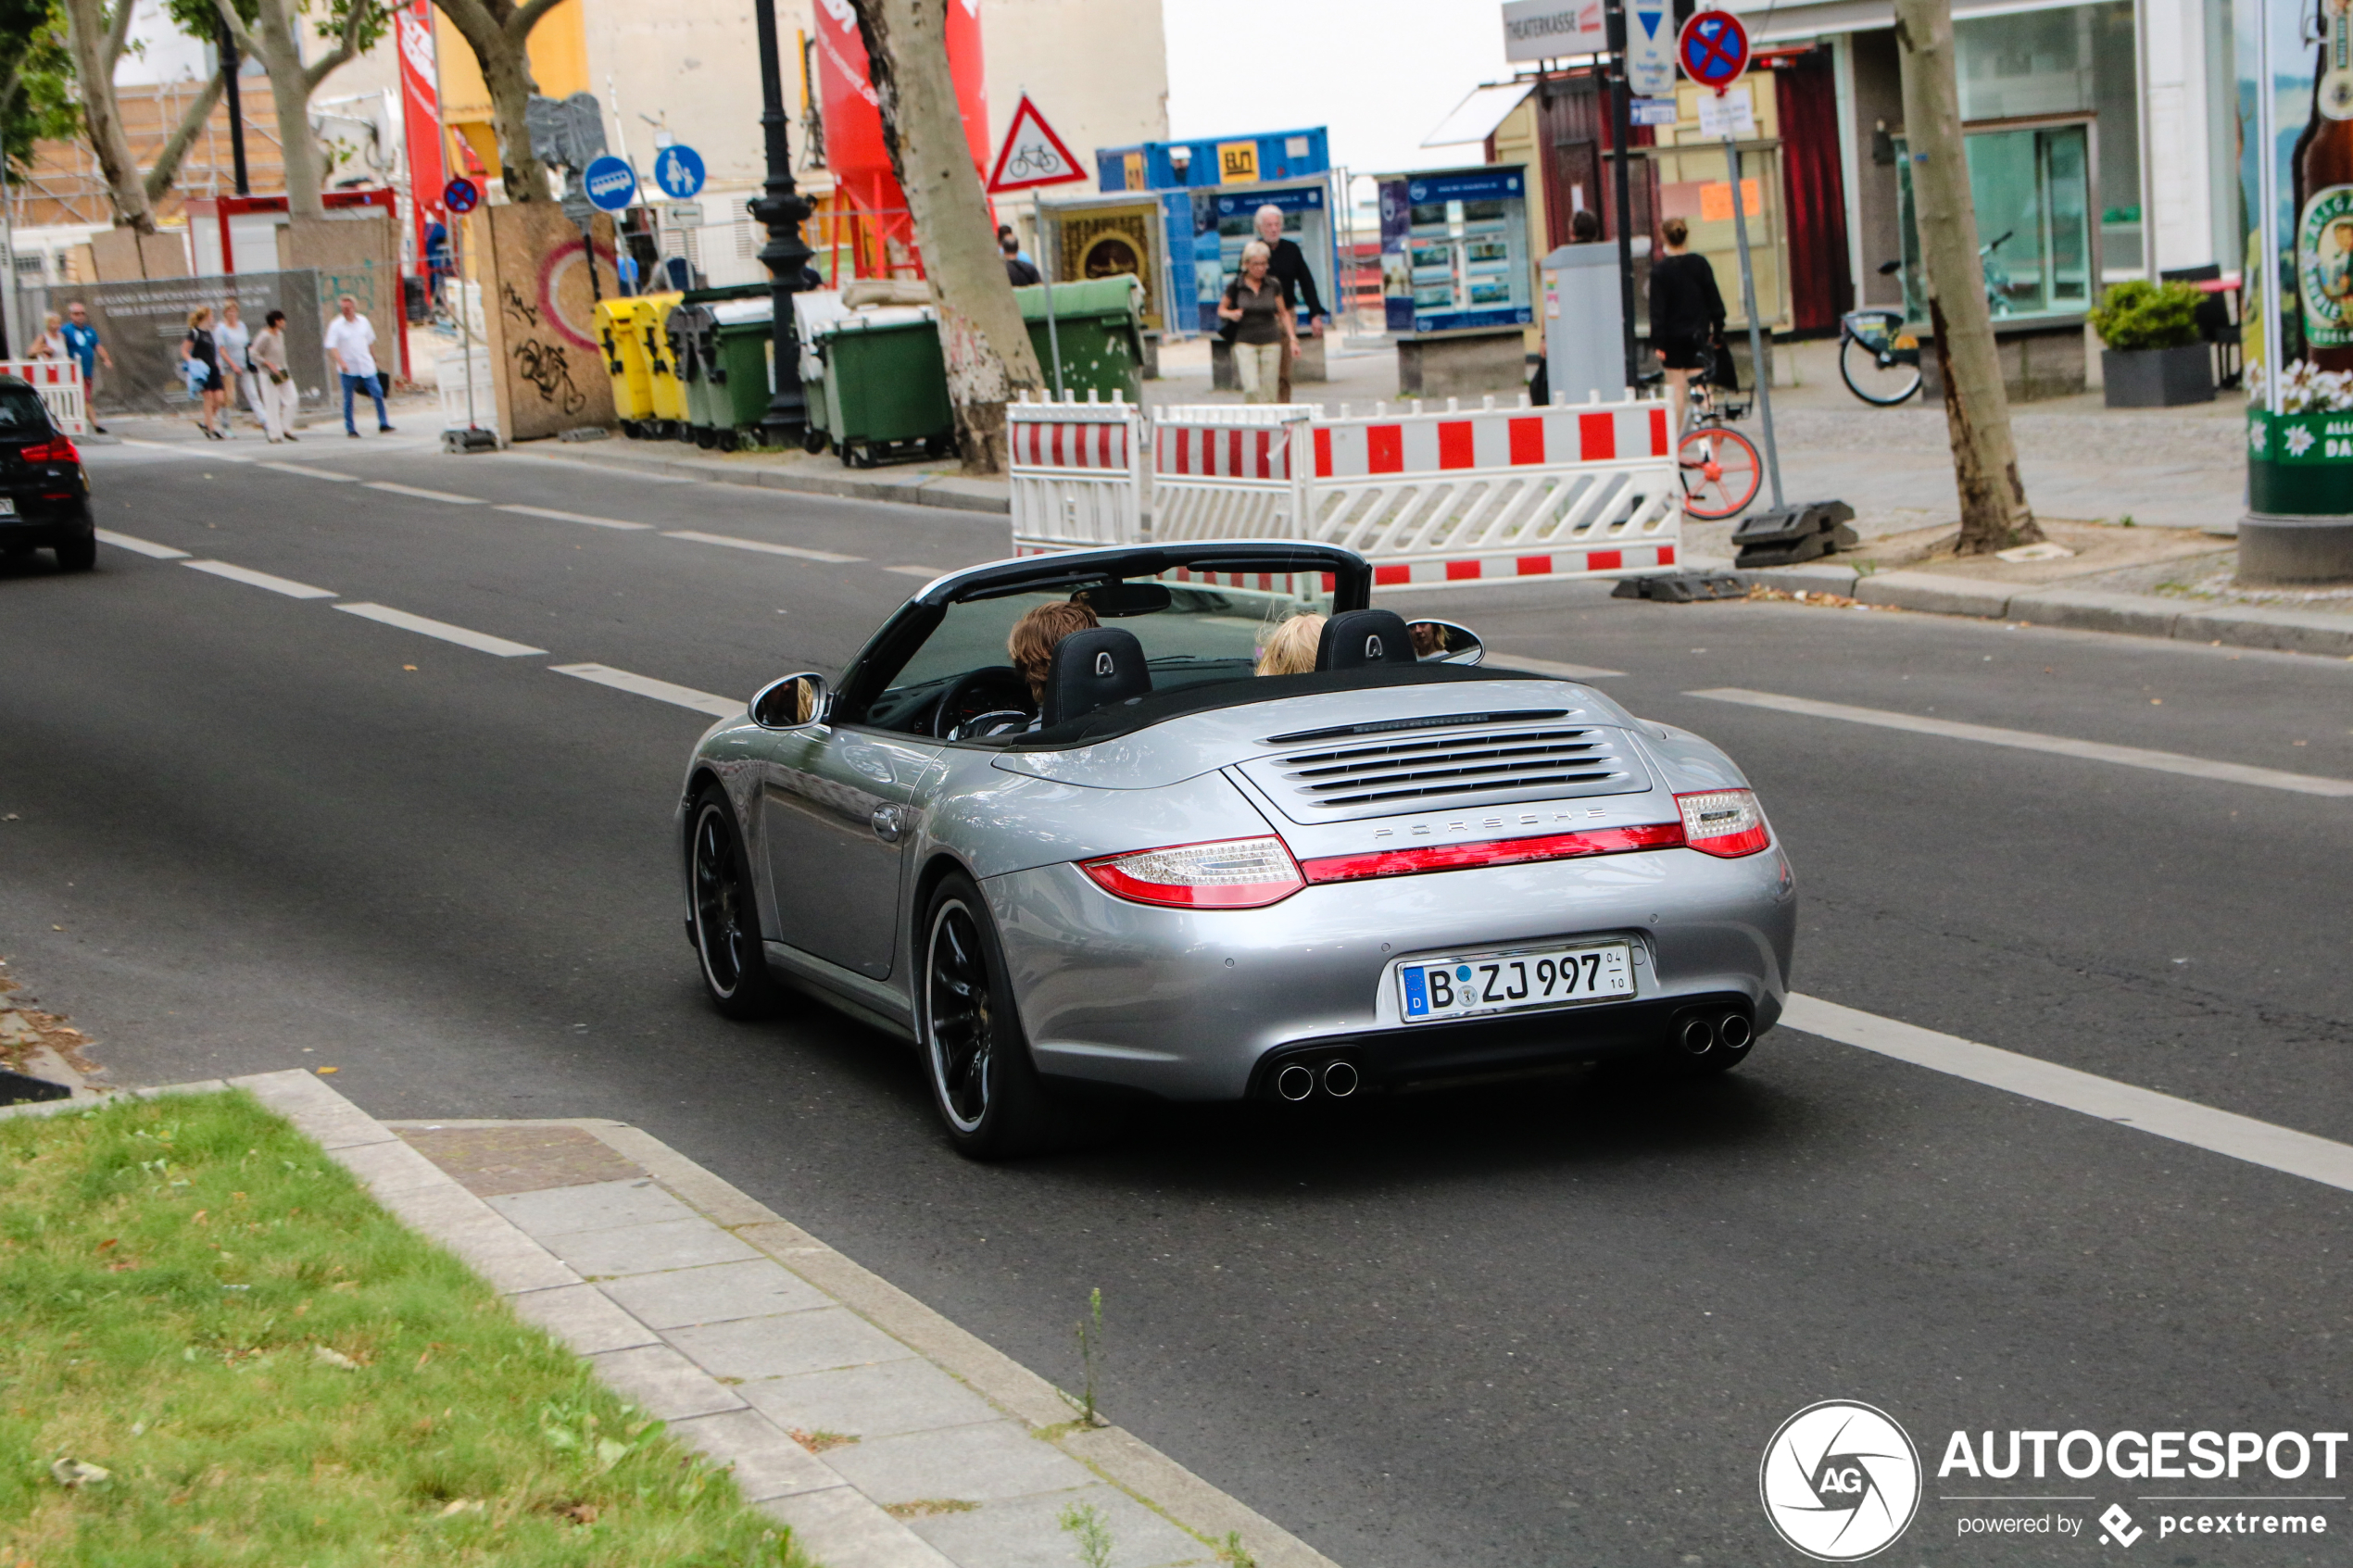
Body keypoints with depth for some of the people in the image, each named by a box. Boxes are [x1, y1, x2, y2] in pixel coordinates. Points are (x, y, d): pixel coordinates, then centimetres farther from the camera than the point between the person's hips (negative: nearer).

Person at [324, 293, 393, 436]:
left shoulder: (364, 321, 7)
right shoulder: (336, 325, -6)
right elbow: (332, 347, -13)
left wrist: (374, 359, 24)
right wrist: (341, 362, -27)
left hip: (367, 367, 3)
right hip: (348, 369, -3)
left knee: (378, 394, -5)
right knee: (348, 399, 3)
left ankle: (383, 424, 4)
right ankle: (350, 429, 14)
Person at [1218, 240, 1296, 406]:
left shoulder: (1273, 286, 4)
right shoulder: (1235, 287, -1)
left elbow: (1283, 314, 13)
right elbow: (1221, 310, 12)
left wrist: (1293, 339, 7)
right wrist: (1231, 314, -11)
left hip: (1271, 343, 2)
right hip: (1245, 343, -2)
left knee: (1269, 394, -1)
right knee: (1251, 389, -17)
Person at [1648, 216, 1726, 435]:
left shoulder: (1660, 269, -10)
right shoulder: (1700, 263, -2)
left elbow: (1657, 310, -11)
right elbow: (1714, 300, 3)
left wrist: (1657, 342, -9)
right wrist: (1717, 329, 13)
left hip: (1673, 335, -2)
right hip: (1697, 334, 2)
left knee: (1676, 386, 6)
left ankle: (1675, 437, 10)